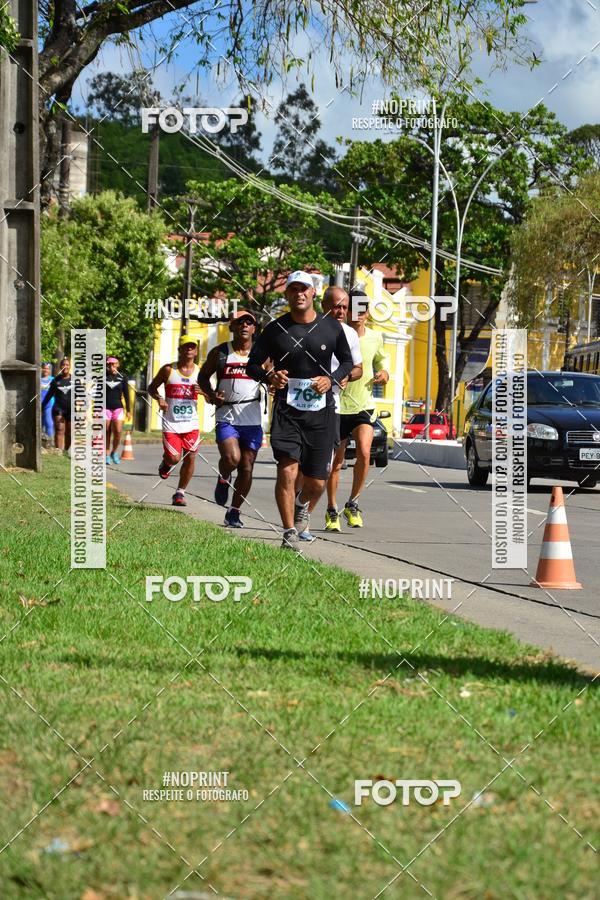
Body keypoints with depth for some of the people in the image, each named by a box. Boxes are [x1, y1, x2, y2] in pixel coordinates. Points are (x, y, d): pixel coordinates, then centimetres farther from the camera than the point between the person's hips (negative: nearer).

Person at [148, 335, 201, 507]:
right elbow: (151, 388, 9)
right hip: (171, 423, -2)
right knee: (174, 458, -9)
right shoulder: (168, 370, -1)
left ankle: (180, 493, 13)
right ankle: (166, 462, 29)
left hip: (191, 424, 2)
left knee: (190, 458, -2)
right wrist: (159, 399, -11)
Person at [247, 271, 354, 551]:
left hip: (321, 411, 2)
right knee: (287, 470, -18)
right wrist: (269, 376, -16)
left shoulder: (331, 327, 3)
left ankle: (301, 505, 41)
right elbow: (252, 364, 6)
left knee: (316, 483, 5)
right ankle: (290, 534, -10)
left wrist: (331, 379, -6)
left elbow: (347, 361, 14)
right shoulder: (275, 329, 0)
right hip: (286, 410, -1)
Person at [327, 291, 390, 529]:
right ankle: (332, 511, 23)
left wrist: (384, 372, 2)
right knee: (335, 462, 5)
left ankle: (352, 504, 0)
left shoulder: (375, 338, 1)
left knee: (364, 453, -19)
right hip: (337, 406, -1)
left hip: (364, 406, 2)